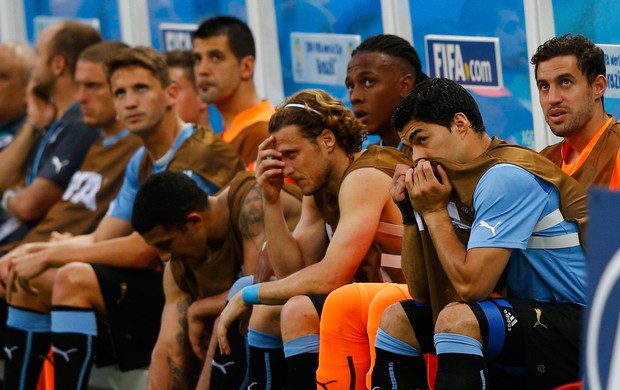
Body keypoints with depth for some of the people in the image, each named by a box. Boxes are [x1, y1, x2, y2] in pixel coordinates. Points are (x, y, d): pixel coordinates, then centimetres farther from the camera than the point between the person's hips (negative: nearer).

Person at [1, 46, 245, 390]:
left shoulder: (200, 159, -17)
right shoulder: (142, 164, 13)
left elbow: (143, 251, -20)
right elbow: (100, 241, 15)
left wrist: (50, 257, -15)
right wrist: (33, 256, -3)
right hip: (157, 287, 10)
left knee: (74, 279, -27)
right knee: (30, 283, 6)